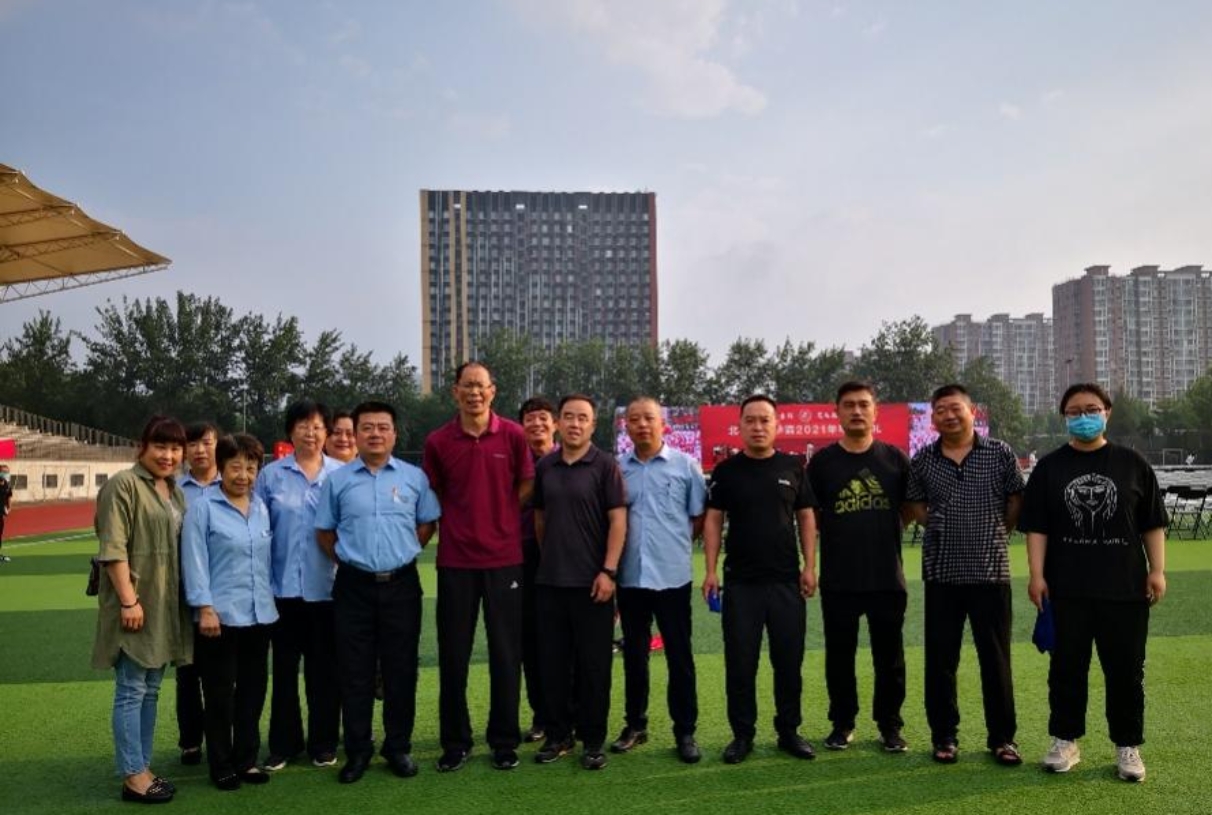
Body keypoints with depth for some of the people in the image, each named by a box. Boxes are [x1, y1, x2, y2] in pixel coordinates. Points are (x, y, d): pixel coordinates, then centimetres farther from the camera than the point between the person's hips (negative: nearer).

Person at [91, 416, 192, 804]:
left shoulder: (175, 490, 14)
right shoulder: (123, 485, -10)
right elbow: (112, 548, -16)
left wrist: (189, 598, 18)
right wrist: (128, 600, -20)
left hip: (165, 606, 8)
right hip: (134, 604, -8)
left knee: (151, 690, 13)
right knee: (131, 691, -1)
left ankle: (144, 767, 22)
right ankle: (132, 776, 7)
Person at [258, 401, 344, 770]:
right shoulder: (271, 476, 4)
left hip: (327, 586, 0)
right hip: (284, 585, 1)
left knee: (324, 668, 8)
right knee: (285, 667, 9)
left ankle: (323, 744, 21)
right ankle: (283, 743, 23)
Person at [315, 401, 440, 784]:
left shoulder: (414, 477, 3)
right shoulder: (338, 480, 3)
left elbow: (427, 524, 11)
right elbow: (324, 532, 9)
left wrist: (401, 553, 4)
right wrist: (350, 558, 2)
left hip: (401, 584, 0)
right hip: (354, 586, 0)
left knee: (401, 670, 6)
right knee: (354, 672, 6)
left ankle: (398, 747, 20)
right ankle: (357, 751, 19)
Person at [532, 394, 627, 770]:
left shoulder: (605, 465, -5)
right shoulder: (544, 466, 7)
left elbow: (618, 521, -9)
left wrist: (608, 571, -15)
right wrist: (548, 559, 13)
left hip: (592, 581, -4)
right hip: (550, 580, 4)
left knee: (593, 664, 4)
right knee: (553, 661, 10)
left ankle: (594, 741, 16)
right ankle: (558, 735, 24)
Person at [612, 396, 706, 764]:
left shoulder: (685, 465, -1)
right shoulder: (617, 469, 5)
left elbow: (699, 517, 4)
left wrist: (673, 545, 4)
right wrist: (610, 566, 6)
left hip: (672, 576, -2)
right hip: (630, 576, 2)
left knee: (679, 656, 4)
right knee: (634, 654, 13)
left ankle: (685, 731, 15)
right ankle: (635, 725, 26)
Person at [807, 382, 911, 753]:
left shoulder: (895, 458, 4)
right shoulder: (822, 461, 2)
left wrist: (885, 529, 0)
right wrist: (839, 532, -2)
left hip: (887, 577, 1)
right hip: (838, 579, 0)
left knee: (889, 656, 9)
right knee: (839, 656, 9)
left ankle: (890, 725, 25)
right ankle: (842, 723, 24)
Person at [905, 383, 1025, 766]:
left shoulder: (1000, 453, -1)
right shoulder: (923, 460, 3)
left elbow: (1016, 499, 8)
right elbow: (913, 502, 15)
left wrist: (998, 532, 2)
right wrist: (938, 528, 4)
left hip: (991, 571, -1)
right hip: (941, 572, 1)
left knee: (996, 658, 7)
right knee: (940, 658, 7)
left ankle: (1002, 737, 20)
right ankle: (944, 735, 20)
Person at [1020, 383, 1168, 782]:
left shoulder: (1133, 463, 5)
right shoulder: (1049, 467, 4)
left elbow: (1152, 523, 7)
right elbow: (1037, 527, 2)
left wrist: (1157, 570, -2)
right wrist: (1036, 575, -5)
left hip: (1125, 587, 0)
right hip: (1067, 588, 0)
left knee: (1126, 669, 7)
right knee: (1067, 667, 8)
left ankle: (1128, 747, 21)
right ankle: (1065, 741, 20)